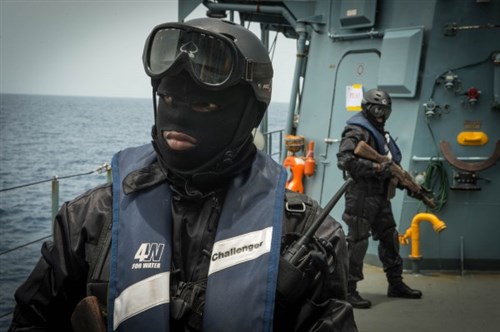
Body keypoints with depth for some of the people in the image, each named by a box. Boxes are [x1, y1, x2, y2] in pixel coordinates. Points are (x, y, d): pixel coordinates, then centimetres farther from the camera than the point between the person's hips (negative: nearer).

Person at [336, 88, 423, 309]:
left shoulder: (380, 132, 19)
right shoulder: (356, 131, -11)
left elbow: (391, 161, 27)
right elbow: (344, 160, -24)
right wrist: (374, 167, -28)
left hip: (380, 195, 10)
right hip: (362, 194, -9)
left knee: (389, 237, 15)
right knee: (357, 241, -7)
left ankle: (396, 284, 26)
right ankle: (348, 290, -1)